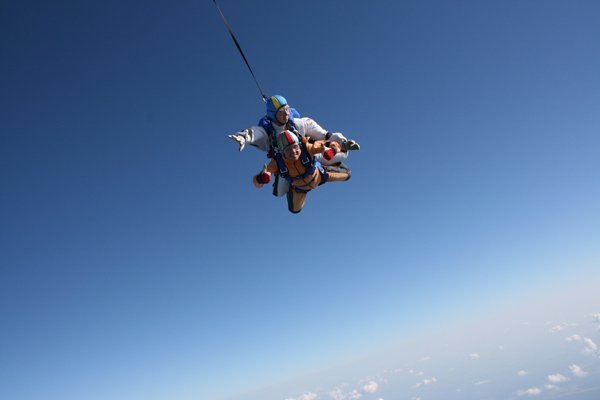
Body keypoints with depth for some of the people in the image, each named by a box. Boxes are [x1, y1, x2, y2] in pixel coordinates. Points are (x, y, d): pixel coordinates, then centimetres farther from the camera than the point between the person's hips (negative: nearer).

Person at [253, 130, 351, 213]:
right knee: (295, 209, 20)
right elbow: (257, 183, -38)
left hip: (319, 175, 0)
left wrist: (331, 150, -60)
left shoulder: (307, 148, -44)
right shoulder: (277, 162, -41)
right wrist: (261, 178, -63)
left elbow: (333, 145, -36)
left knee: (346, 175, 13)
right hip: (299, 187, 1)